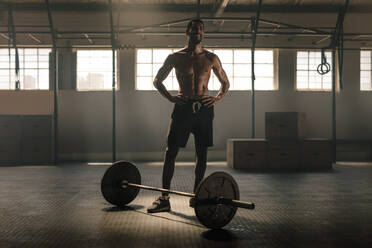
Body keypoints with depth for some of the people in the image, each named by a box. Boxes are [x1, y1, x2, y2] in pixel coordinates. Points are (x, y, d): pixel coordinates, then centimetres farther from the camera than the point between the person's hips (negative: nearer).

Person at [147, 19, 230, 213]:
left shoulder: (211, 58, 9)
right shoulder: (175, 57, 6)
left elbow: (225, 83, 19)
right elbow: (157, 80, 14)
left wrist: (217, 99, 2)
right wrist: (170, 97, 0)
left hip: (204, 109, 1)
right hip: (183, 108, -1)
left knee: (202, 154, 4)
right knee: (170, 152, -6)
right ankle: (164, 199, -1)